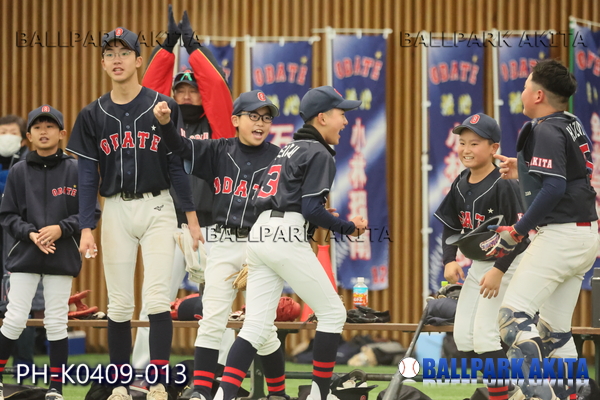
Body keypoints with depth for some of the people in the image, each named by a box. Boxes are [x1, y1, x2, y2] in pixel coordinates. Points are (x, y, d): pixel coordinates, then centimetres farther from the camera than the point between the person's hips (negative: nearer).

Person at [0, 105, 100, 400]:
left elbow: (91, 214, 0)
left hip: (62, 256, 0)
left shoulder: (76, 170, 1)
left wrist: (61, 229, -13)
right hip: (25, 254, 0)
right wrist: (30, 234, -13)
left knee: (57, 322, 3)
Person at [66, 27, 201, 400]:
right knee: (119, 303, 4)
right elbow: (88, 175, 3)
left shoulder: (163, 107, -1)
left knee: (157, 298, -11)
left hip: (157, 208, -2)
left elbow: (177, 166, 2)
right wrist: (86, 228, -4)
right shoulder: (93, 115, 4)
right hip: (116, 211, 2)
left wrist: (192, 216, -1)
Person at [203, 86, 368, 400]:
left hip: (258, 233, 8)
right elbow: (312, 209, -13)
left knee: (257, 325, 1)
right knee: (332, 313, 6)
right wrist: (348, 227, 1)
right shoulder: (319, 154, -3)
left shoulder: (289, 149, 24)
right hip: (287, 238, -8)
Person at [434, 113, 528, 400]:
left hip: (507, 264, -8)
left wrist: (499, 271, -25)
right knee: (463, 335, 6)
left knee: (485, 333, -15)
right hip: (478, 265, 8)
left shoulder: (503, 185, -20)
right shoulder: (460, 185, 3)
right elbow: (451, 227, 10)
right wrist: (449, 260, -5)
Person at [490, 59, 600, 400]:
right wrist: (523, 173, 22)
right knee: (555, 329, 13)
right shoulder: (573, 126, 14)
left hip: (561, 235, -10)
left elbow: (553, 189, -21)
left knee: (514, 315, -16)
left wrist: (517, 232, -15)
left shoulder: (546, 131, -12)